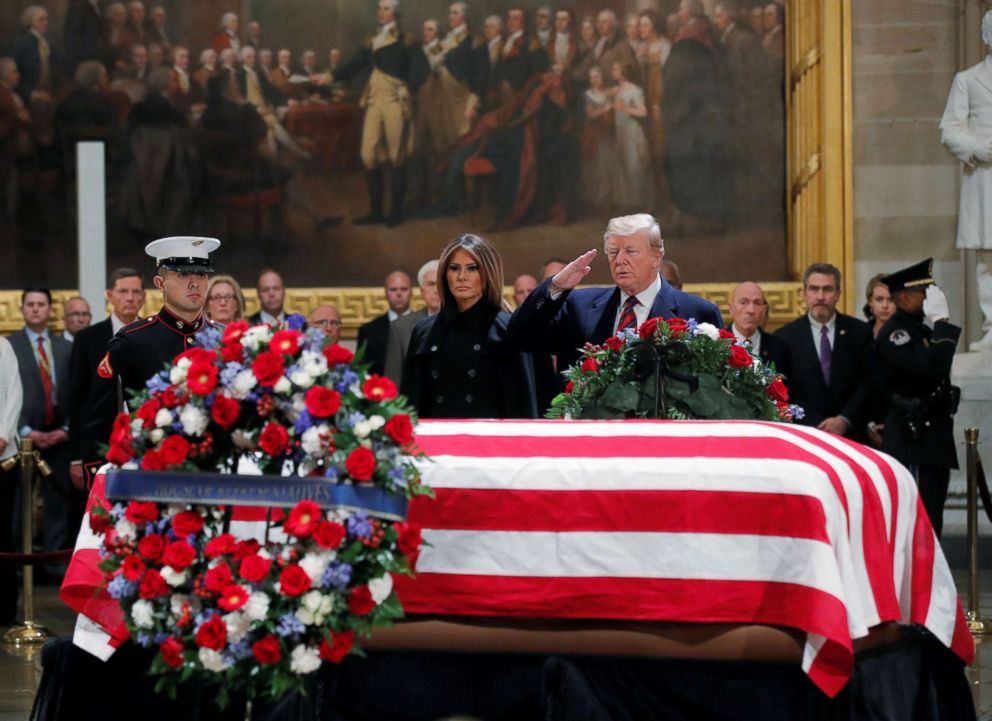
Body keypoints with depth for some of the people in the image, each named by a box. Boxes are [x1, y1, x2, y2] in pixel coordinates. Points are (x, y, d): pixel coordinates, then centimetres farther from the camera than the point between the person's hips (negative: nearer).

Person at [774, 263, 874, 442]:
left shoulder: (859, 332, 5)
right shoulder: (785, 336, 1)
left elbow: (867, 381, 3)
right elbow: (785, 392, -1)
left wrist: (844, 420, -9)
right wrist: (817, 426, -11)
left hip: (851, 433, 1)